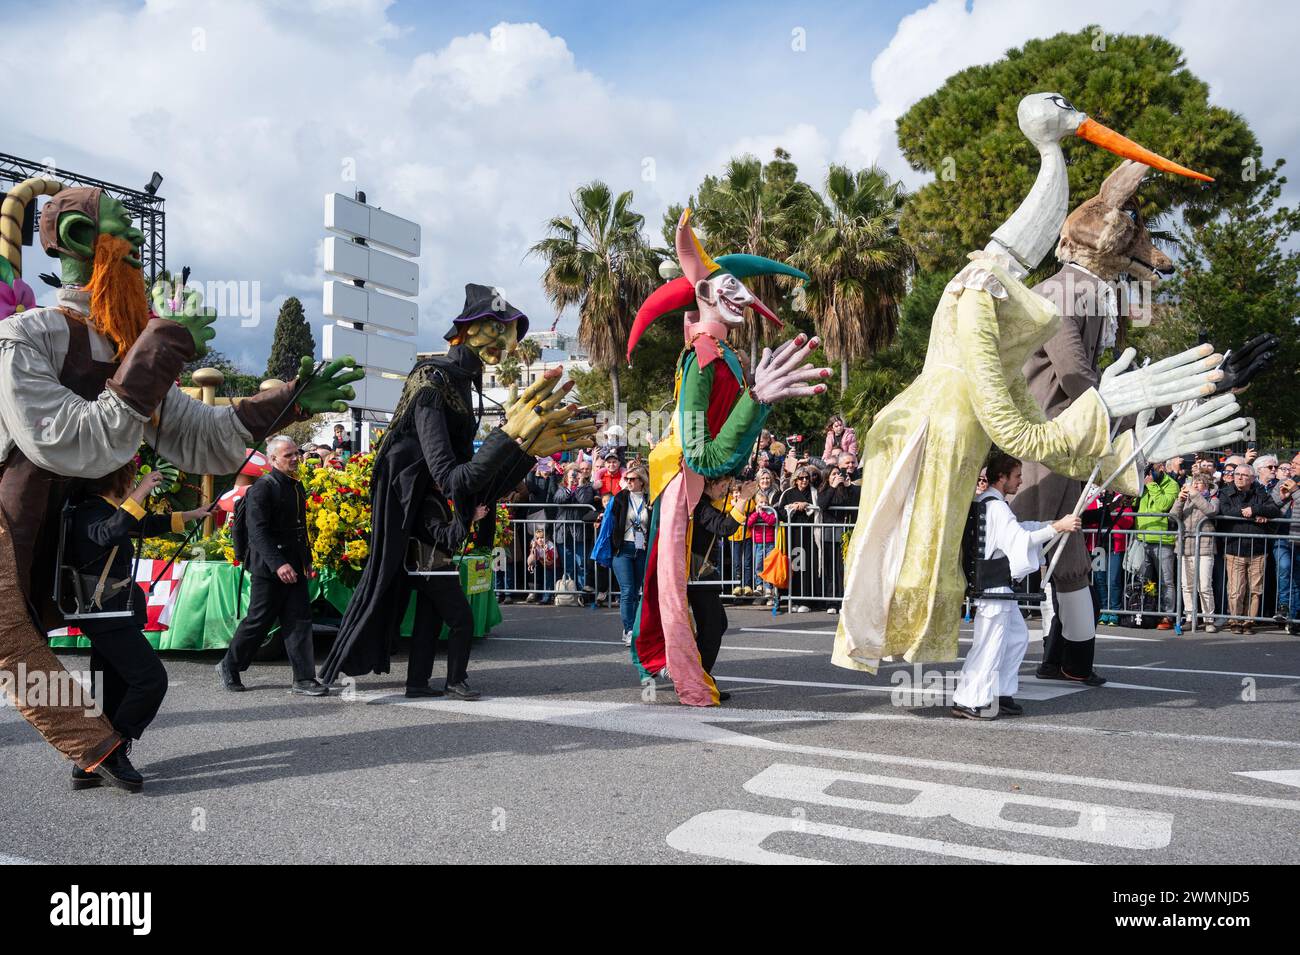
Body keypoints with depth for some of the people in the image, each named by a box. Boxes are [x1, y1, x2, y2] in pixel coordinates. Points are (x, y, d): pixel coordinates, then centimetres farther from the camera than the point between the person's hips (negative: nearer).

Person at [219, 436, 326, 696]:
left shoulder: (296, 486, 14)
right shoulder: (262, 488, -11)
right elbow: (257, 531, -19)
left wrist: (306, 558, 19)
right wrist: (278, 564, -26)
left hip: (294, 567, 7)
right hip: (269, 568, -7)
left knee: (299, 621, 2)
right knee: (258, 621, 4)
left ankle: (304, 680, 4)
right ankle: (229, 667, 25)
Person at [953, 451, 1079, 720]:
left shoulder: (987, 503, 15)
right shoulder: (995, 507, -17)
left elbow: (1018, 529, 22)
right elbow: (1021, 539, -23)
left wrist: (1055, 524, 16)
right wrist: (1057, 527, -22)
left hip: (999, 585, 11)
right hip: (992, 586, -11)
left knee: (1017, 636, 17)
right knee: (989, 643, -7)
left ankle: (1000, 693, 23)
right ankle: (967, 701, -2)